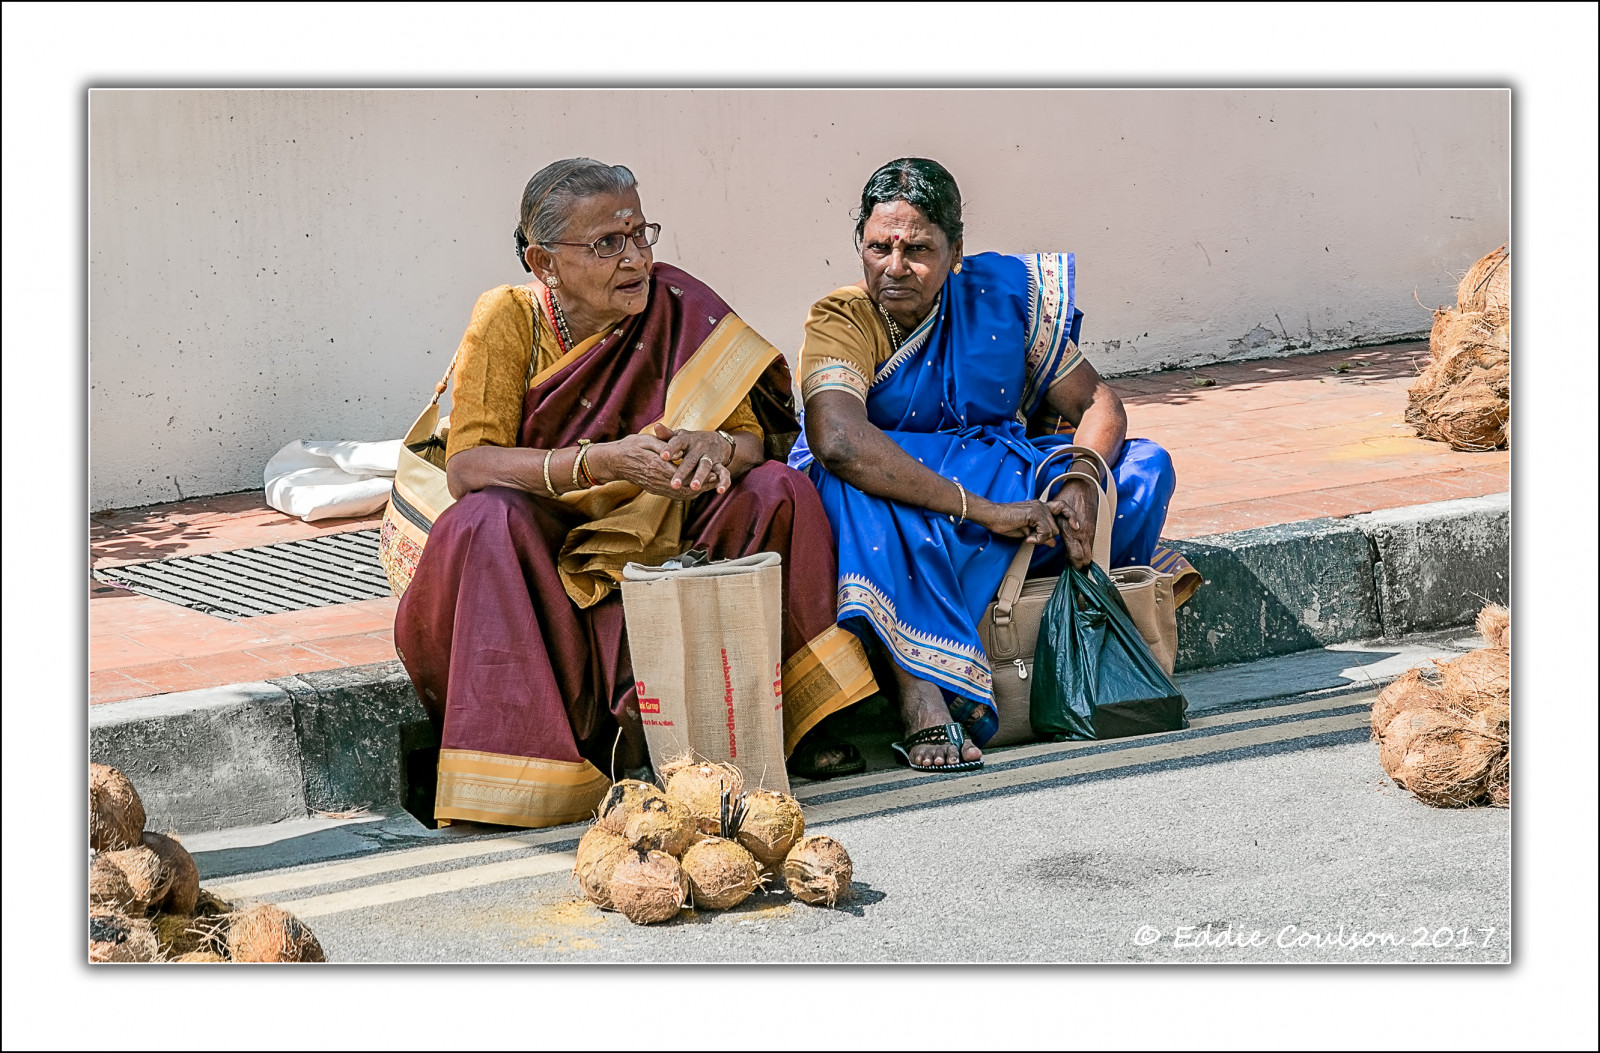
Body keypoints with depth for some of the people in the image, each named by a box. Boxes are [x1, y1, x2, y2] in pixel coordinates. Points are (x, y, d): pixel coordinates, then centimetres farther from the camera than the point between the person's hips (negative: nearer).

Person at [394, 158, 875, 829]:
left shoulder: (677, 314, -8)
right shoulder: (508, 320, -13)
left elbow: (753, 437, -8)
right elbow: (467, 466, -23)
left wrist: (718, 447, -34)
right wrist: (601, 461, -38)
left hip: (650, 533, 3)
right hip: (536, 537, -3)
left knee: (777, 492, -19)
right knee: (488, 521, -35)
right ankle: (515, 769, -31)